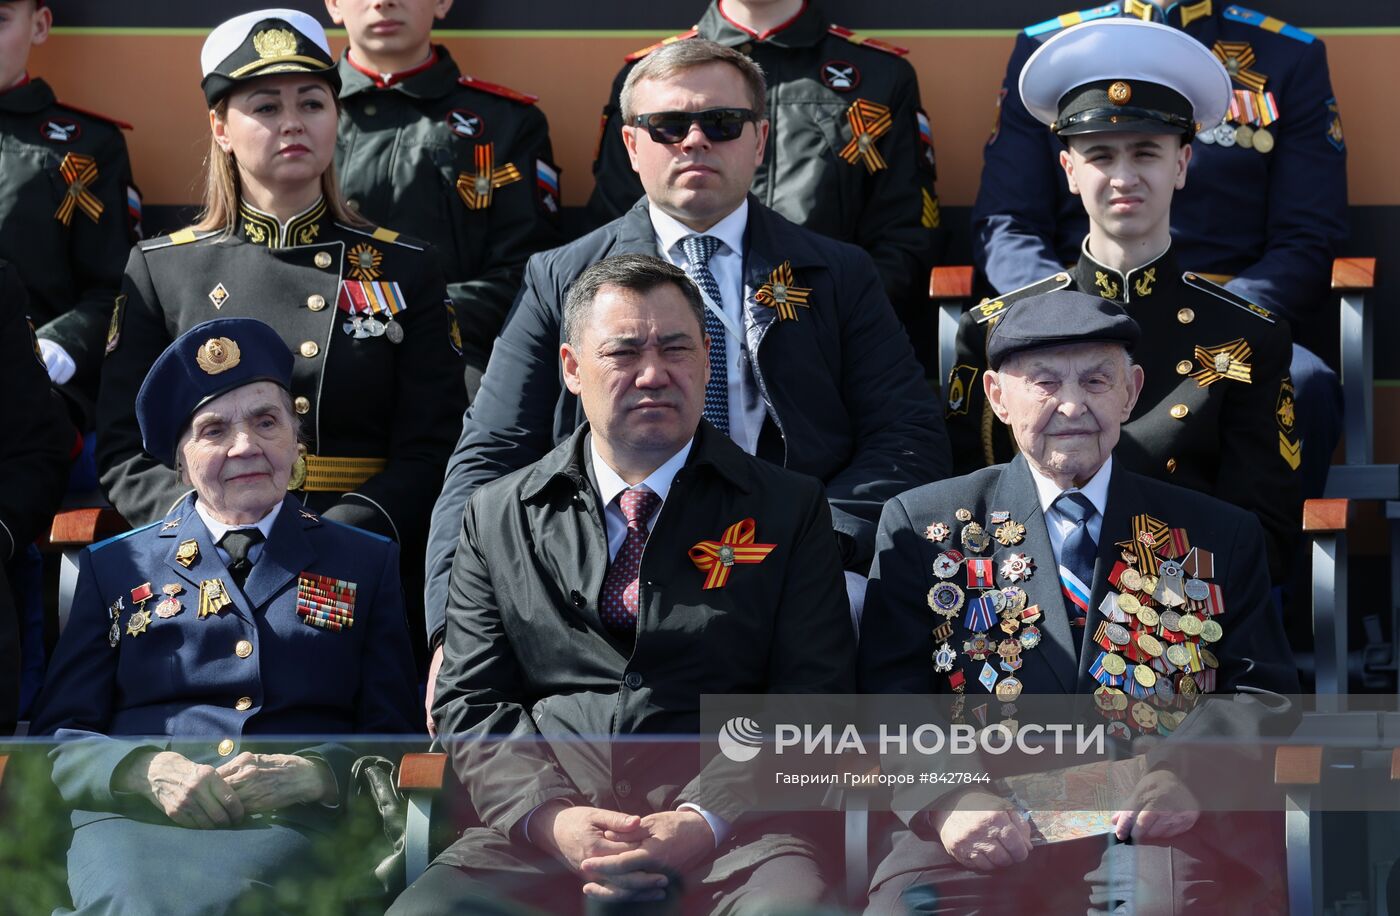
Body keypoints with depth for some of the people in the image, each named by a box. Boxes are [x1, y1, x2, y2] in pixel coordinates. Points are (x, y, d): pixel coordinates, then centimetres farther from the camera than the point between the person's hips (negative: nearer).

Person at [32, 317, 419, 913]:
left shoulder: (367, 563, 22)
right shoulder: (114, 567, 23)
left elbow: (395, 737, 13)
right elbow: (60, 737, 14)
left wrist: (310, 774, -9)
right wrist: (150, 771, -9)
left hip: (292, 824, -1)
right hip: (133, 821, 1)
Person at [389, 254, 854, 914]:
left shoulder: (788, 511, 12)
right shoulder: (497, 518, 17)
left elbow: (809, 705, 3)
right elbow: (470, 706, 11)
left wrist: (705, 824, -13)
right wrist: (551, 820, -9)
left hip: (730, 833, -2)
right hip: (538, 835, 2)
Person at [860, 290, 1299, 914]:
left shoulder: (1219, 536, 19)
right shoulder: (922, 527, 15)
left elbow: (1266, 692, 12)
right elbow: (888, 703, 6)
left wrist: (1188, 775, -11)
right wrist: (946, 799, -16)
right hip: (990, 835, 0)